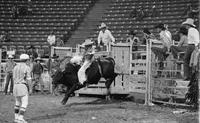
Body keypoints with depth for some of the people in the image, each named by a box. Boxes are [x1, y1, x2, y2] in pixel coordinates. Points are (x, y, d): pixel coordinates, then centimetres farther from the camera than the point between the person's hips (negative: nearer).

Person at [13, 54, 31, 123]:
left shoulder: (16, 67, 10)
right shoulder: (27, 68, -9)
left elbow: (14, 78, 12)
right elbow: (28, 79, -11)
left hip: (16, 86, 7)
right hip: (23, 86, -7)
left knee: (18, 102, 18)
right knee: (24, 103, -4)